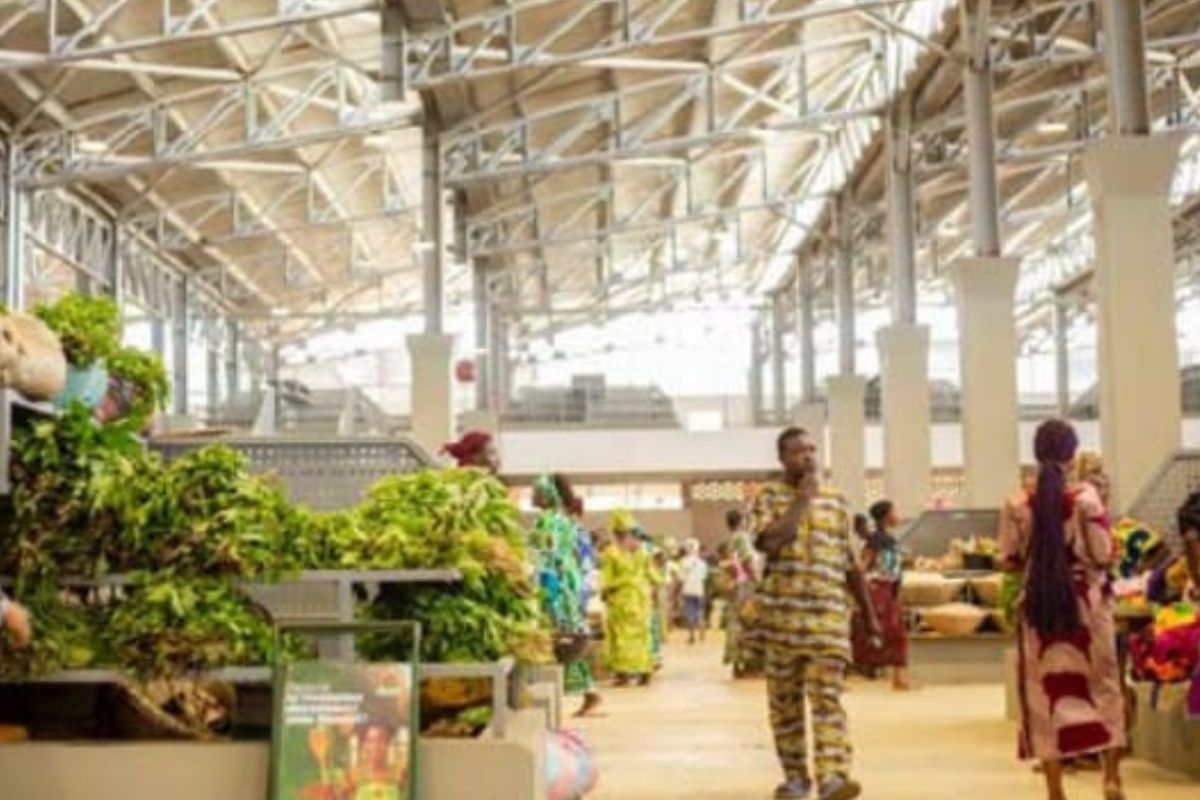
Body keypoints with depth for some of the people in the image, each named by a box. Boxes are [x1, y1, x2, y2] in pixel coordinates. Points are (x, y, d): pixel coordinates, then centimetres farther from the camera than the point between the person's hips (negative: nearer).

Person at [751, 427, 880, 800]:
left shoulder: (836, 501, 11)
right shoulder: (769, 496, 2)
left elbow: (850, 564, 14)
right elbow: (769, 542, -18)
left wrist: (869, 614, 13)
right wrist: (802, 499, -11)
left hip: (829, 613, 1)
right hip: (782, 613, -1)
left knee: (827, 695, -10)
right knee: (785, 700, 7)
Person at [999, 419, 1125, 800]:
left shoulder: (1017, 505, -6)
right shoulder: (1087, 498, -10)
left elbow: (1009, 561, -2)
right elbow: (1104, 556, -9)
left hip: (1039, 604, 1)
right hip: (1085, 602, -1)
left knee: (1046, 690, 7)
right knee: (1102, 684, 14)